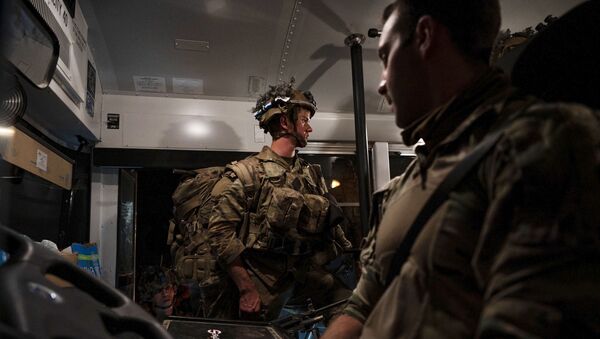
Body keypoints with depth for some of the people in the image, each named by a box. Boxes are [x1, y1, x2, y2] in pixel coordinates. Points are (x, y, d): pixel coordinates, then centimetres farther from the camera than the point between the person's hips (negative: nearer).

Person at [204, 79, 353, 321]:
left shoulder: (313, 175, 14)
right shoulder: (249, 172, -4)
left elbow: (334, 231, 15)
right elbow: (221, 231, -11)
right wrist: (247, 290, -15)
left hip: (311, 277, 5)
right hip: (260, 288, -4)